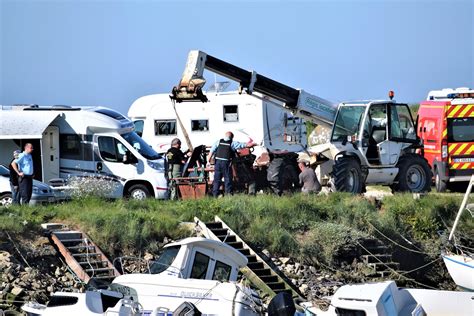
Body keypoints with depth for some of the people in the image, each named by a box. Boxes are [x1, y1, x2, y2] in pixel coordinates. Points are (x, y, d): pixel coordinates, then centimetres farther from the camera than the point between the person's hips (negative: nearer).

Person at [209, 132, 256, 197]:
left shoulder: (218, 142, 9)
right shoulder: (233, 144, 0)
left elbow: (211, 151, 4)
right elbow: (246, 145, -1)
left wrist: (208, 161, 7)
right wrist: (254, 144, 7)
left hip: (218, 162, 3)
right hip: (226, 163, -3)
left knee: (217, 179, 9)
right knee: (228, 179, 4)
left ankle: (215, 195, 9)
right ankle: (229, 194, 5)